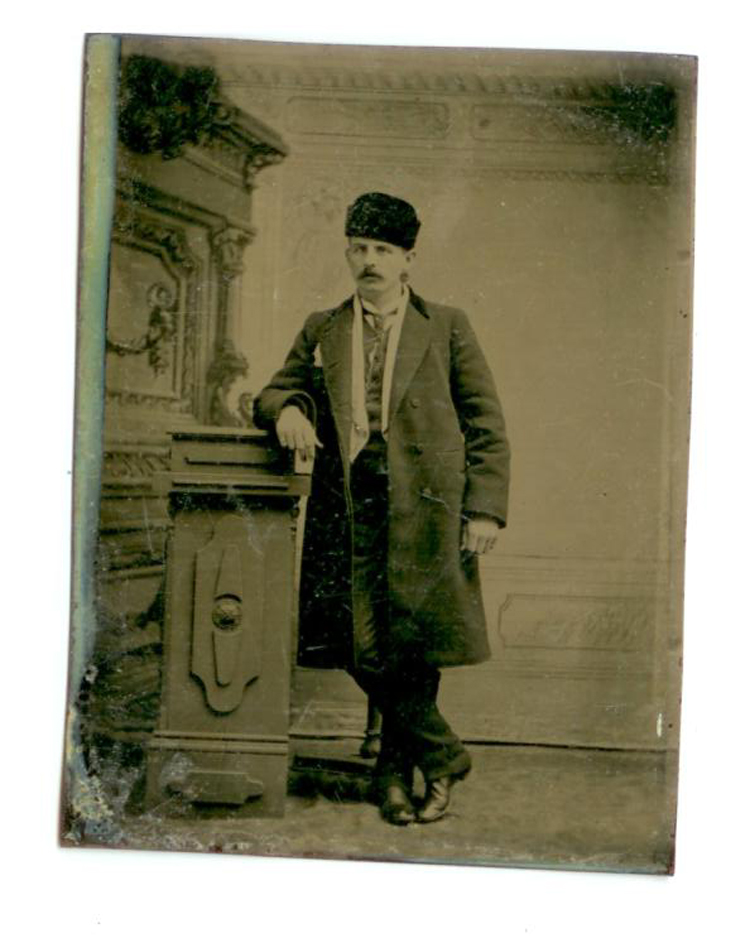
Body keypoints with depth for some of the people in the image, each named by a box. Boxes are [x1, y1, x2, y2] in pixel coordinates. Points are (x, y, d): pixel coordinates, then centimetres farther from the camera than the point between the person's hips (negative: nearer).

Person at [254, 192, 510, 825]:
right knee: (365, 646, -3)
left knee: (413, 644, -4)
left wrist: (486, 510, -4)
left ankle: (395, 769, 16)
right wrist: (288, 410, -6)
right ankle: (442, 756, 15)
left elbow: (487, 427, 6)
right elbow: (275, 392, 20)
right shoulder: (322, 331, 17)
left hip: (423, 506, -2)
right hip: (348, 506, 3)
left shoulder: (446, 328, 9)